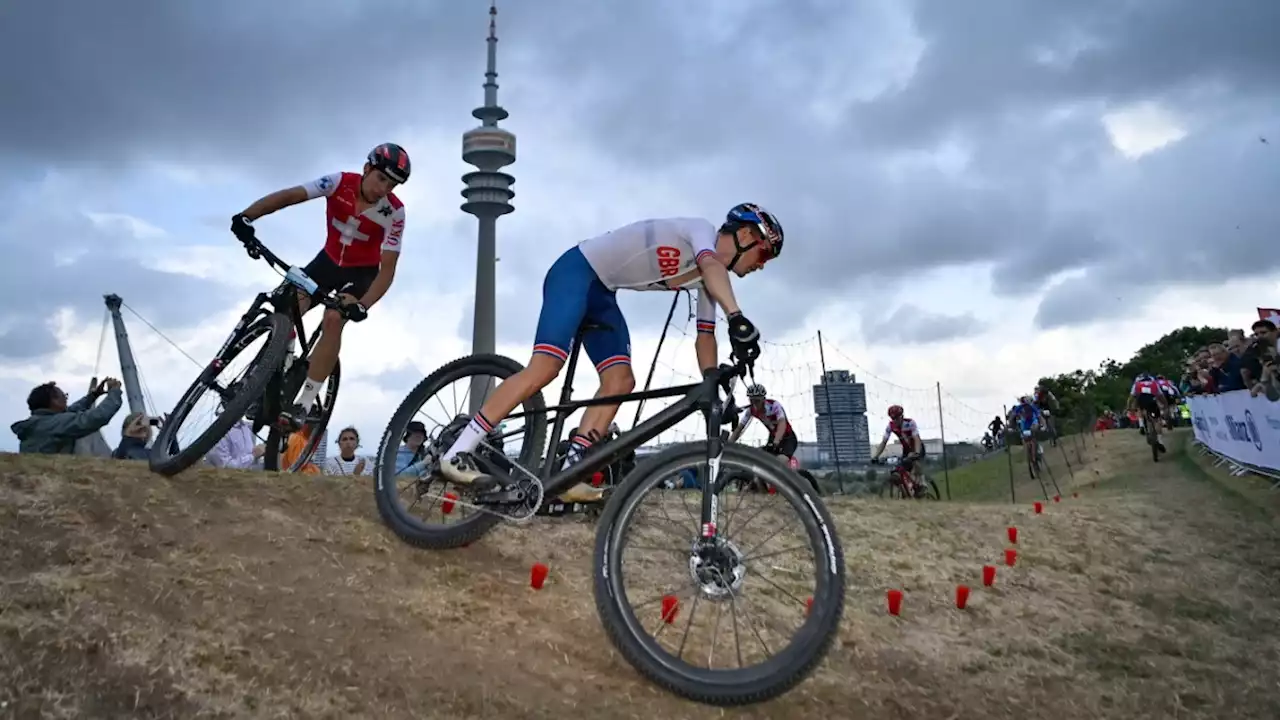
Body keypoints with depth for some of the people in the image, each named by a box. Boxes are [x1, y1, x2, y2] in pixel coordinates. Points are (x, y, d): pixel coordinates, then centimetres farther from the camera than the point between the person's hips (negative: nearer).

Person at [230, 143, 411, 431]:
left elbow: (387, 270, -27)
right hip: (329, 259, 3)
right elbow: (288, 195, -25)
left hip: (362, 271, -3)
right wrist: (246, 216, -41)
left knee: (333, 319, -27)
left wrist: (363, 305, -41)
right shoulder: (340, 182, -19)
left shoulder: (394, 213, -25)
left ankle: (304, 404, -21)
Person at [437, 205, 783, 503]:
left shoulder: (707, 280, 9)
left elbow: (704, 336, 10)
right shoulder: (700, 229, -15)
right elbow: (713, 266, -38)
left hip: (602, 293, 9)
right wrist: (737, 318, -53)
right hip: (577, 271, -9)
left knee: (620, 382, -6)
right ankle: (456, 454, -17)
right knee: (545, 368, -21)